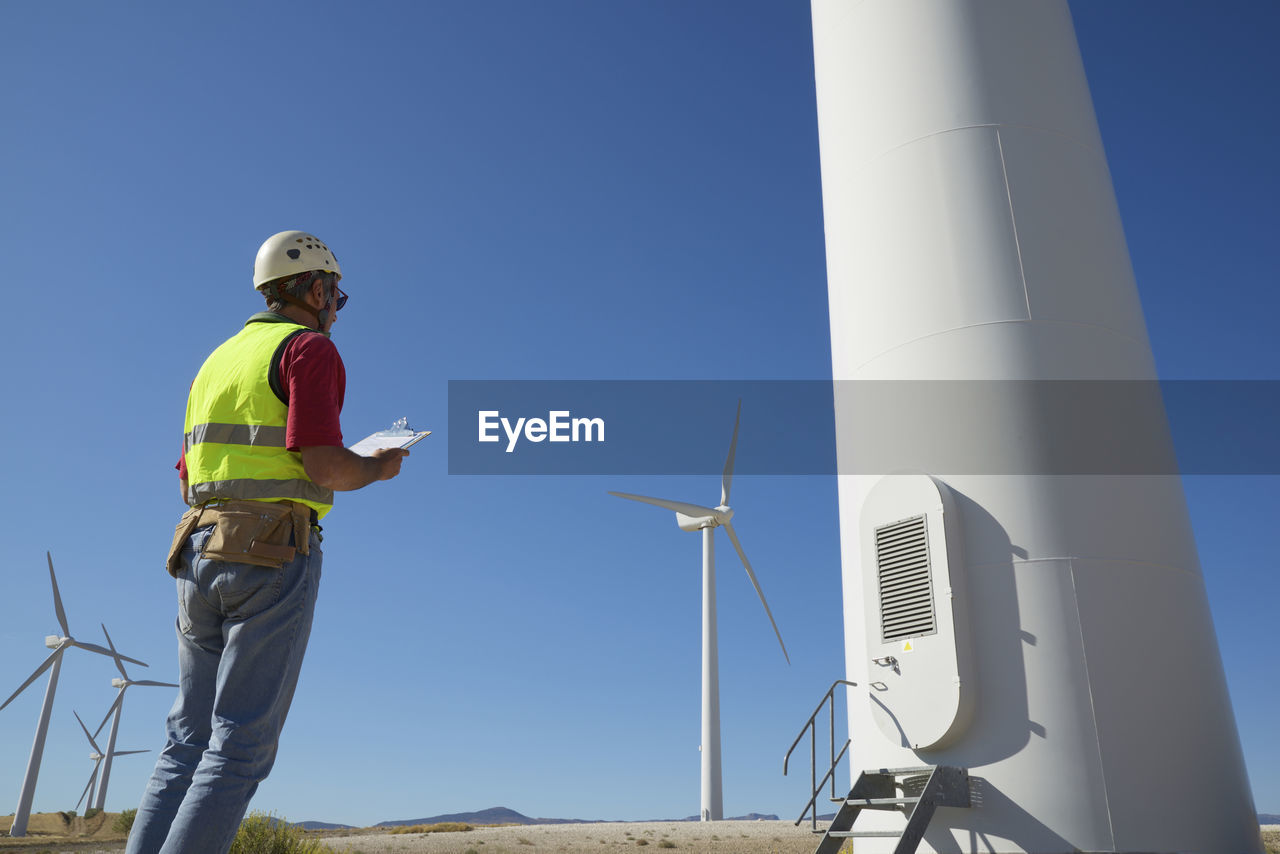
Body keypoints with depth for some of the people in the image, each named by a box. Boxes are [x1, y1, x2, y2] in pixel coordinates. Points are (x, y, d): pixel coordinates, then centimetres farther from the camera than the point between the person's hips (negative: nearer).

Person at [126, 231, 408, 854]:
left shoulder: (218, 359, 22)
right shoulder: (309, 348, -3)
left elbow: (188, 481, 21)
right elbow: (324, 464, -16)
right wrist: (379, 468, 4)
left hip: (200, 549, 8)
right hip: (275, 555, -8)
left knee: (189, 740, 10)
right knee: (242, 744, -5)